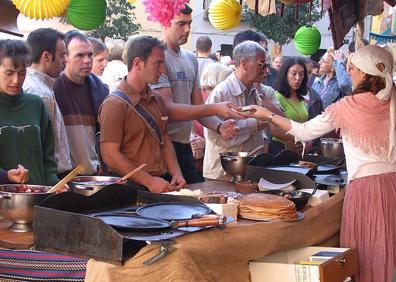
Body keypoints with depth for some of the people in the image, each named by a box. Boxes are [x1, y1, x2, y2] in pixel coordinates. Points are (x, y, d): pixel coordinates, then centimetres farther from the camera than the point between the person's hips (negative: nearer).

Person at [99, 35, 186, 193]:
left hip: (161, 185, 6)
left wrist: (176, 174, 6)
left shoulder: (157, 100, 16)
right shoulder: (115, 104, -7)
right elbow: (110, 156, -12)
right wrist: (149, 181, -15)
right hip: (131, 189, -6)